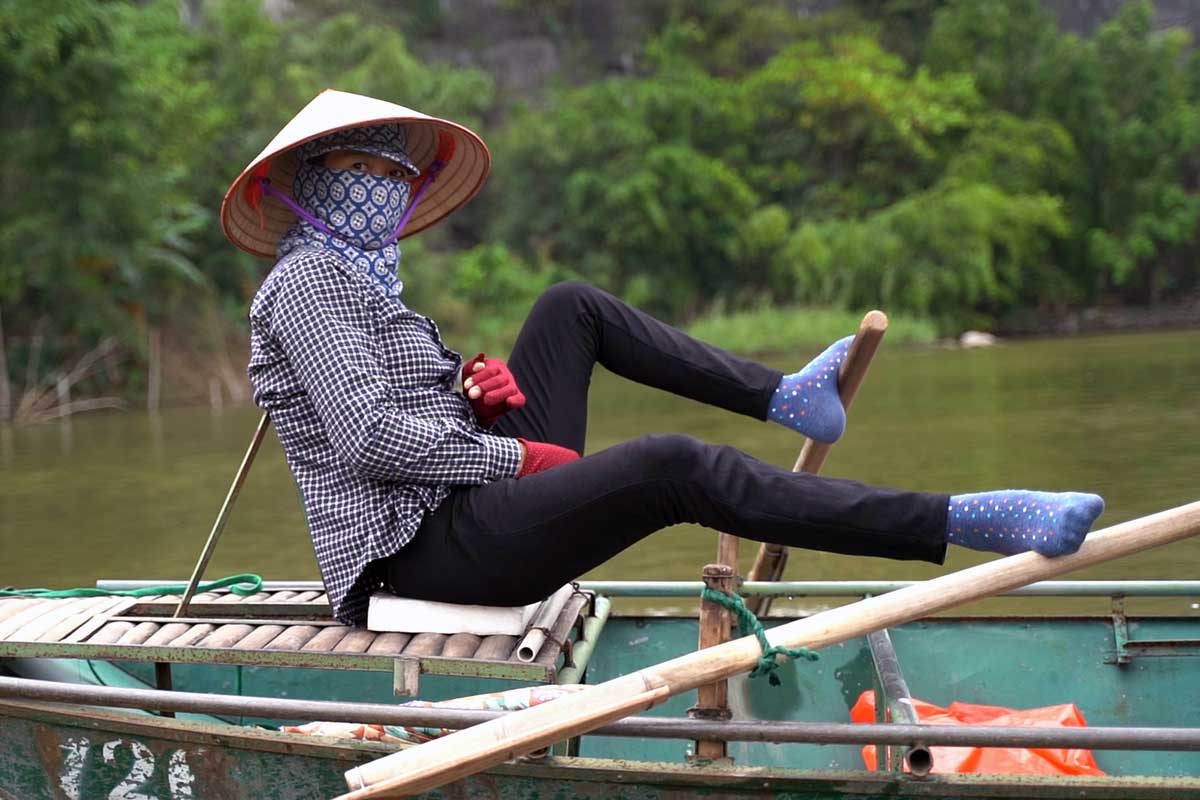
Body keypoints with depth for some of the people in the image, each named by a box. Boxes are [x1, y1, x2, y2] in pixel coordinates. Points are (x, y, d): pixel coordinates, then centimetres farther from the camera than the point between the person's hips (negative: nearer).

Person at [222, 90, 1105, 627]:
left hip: (456, 515, 10)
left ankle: (785, 396, 8)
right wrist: (512, 455, -13)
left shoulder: (359, 283, 23)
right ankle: (959, 521, -30)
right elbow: (370, 438, -21)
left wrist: (479, 397, -3)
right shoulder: (309, 279, -8)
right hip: (426, 547, -10)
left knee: (571, 308, 13)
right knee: (671, 467, -27)